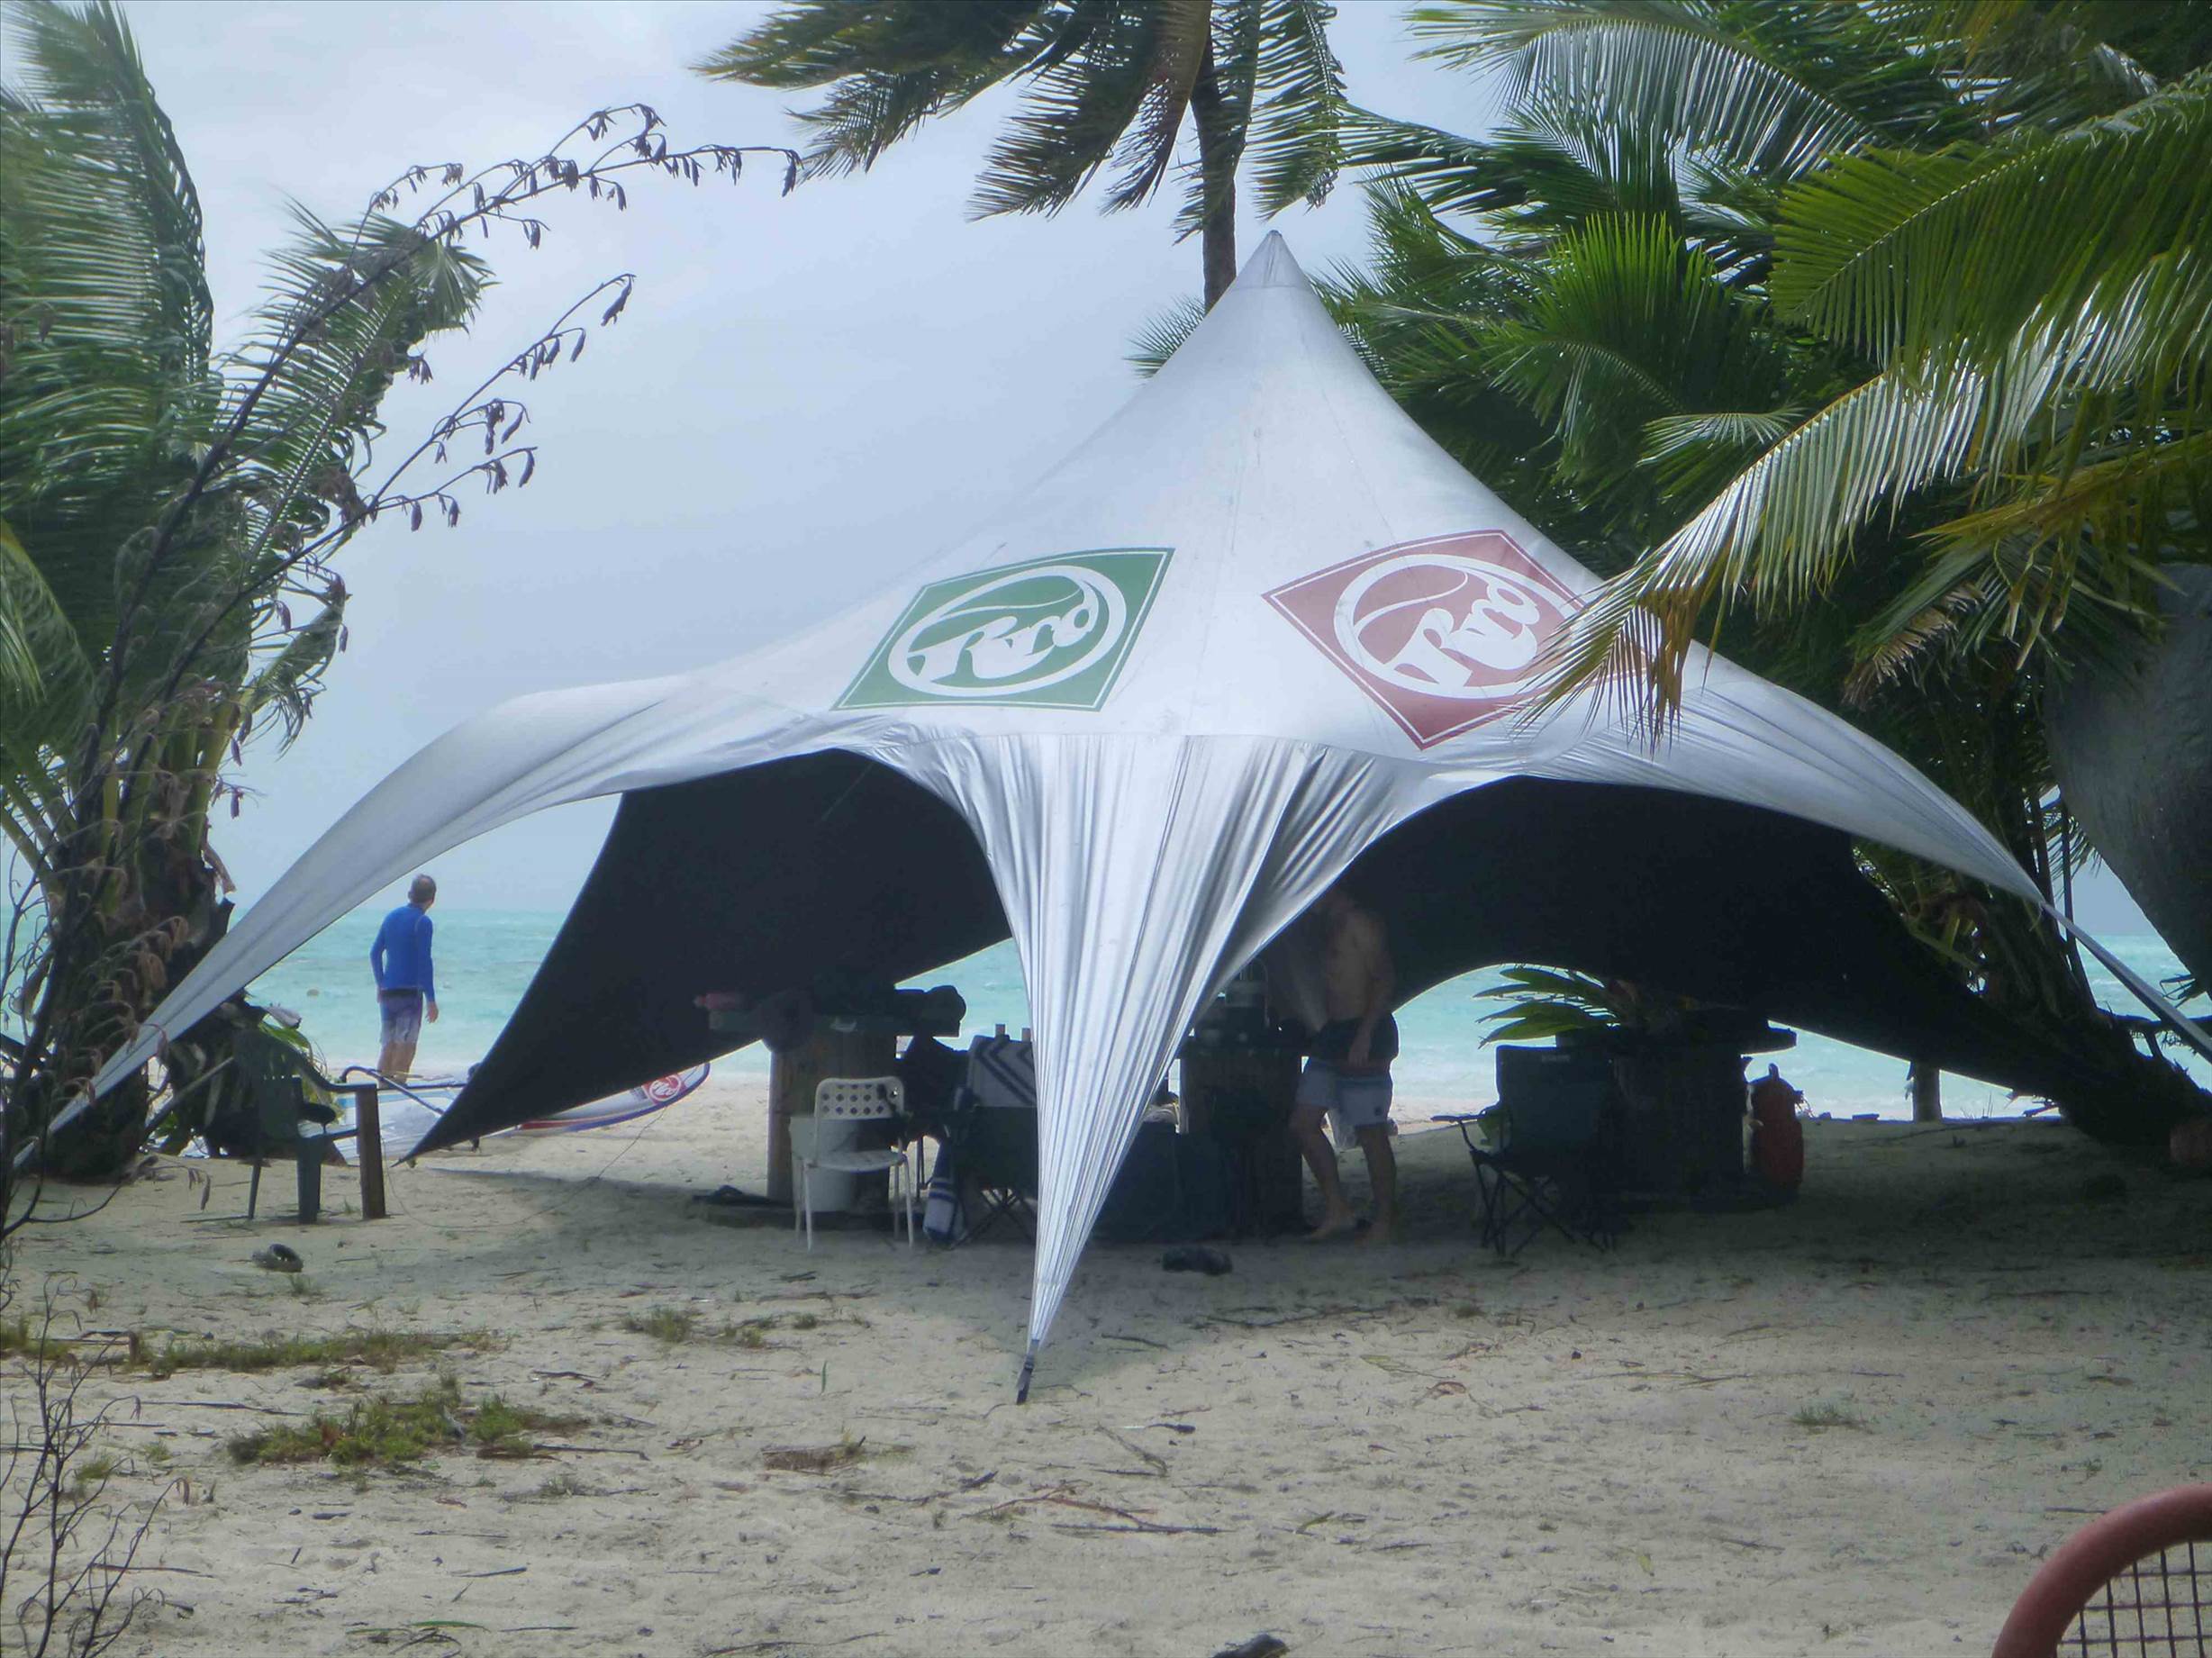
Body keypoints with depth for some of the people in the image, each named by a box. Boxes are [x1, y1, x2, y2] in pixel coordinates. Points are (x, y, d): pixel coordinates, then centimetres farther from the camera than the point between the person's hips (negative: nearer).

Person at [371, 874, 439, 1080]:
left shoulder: (392, 917, 12)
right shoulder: (422, 922, -9)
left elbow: (375, 952, 16)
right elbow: (424, 961, -14)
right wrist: (431, 999, -12)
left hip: (387, 992, 7)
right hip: (410, 992, -7)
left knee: (389, 1046, 12)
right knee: (405, 1047, -5)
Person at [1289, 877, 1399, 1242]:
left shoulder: (1359, 922, -11)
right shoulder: (1329, 924, 18)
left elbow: (1384, 977, -17)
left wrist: (1365, 1034, -23)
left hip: (1364, 1033, -10)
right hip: (1334, 1034, 10)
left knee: (1371, 1133, -5)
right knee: (1303, 1122, 6)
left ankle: (1385, 1222, 3)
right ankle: (1336, 1210, 11)